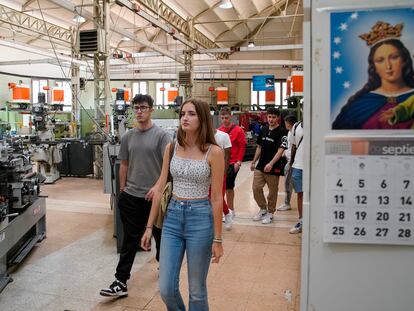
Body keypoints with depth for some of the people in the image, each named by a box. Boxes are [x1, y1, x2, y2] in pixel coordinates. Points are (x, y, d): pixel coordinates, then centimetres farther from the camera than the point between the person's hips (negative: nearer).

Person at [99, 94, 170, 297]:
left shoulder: (160, 135, -5)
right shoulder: (128, 137, 8)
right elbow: (124, 165, 13)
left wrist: (158, 186, -18)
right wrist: (122, 189, 11)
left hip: (154, 195, -3)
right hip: (131, 196, 3)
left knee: (160, 235, 15)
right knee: (130, 240, 6)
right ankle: (121, 282, 11)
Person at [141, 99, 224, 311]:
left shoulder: (214, 152, -9)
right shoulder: (172, 148, 3)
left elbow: (216, 198, -8)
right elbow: (160, 188, 6)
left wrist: (217, 239, -6)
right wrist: (149, 227, 7)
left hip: (200, 218, -3)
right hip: (172, 217, 4)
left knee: (197, 291, 11)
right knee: (166, 289, 8)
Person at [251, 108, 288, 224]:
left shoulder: (281, 132, -10)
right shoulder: (263, 130, 9)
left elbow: (281, 150, -18)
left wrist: (271, 163, -28)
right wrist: (253, 162, 16)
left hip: (273, 167, -5)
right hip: (260, 166, 6)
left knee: (272, 191, 6)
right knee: (256, 188, 4)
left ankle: (270, 213, 23)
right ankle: (263, 209, 25)